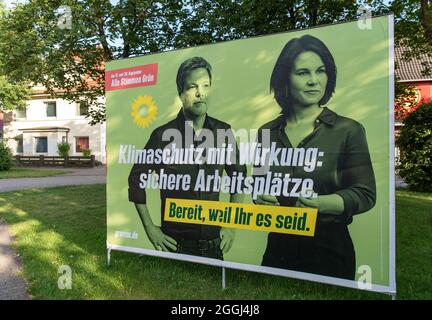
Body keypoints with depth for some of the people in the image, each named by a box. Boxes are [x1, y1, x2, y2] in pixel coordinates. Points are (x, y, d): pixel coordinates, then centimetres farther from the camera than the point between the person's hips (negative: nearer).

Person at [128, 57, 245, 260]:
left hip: (214, 243, 3)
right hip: (175, 244, -2)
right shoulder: (163, 135, -11)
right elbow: (137, 178, -1)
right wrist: (150, 228, -4)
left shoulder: (223, 132, -3)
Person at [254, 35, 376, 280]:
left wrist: (321, 203, -26)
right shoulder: (266, 133, 2)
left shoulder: (349, 130, -8)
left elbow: (365, 194, -9)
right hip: (278, 247, 4)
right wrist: (261, 198, -10)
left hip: (330, 248, -3)